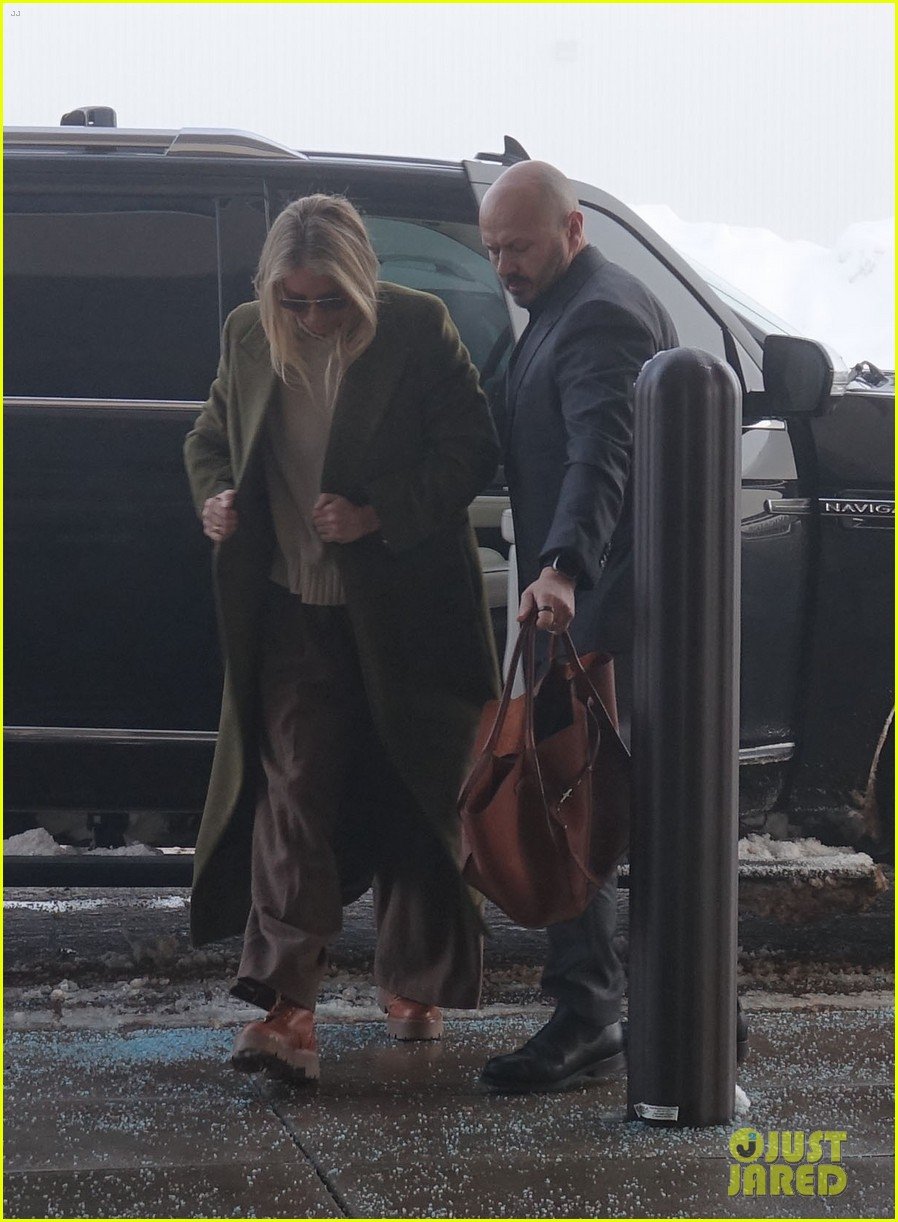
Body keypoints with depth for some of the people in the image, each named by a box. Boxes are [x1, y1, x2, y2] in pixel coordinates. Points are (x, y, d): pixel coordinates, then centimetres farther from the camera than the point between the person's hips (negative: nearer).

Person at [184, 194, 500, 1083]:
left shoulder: (418, 329, -11)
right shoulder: (248, 334, 1)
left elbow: (471, 449, -10)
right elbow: (209, 435, 16)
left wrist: (379, 514, -20)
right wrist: (214, 497, -6)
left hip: (402, 614, -2)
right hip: (294, 615, 2)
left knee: (412, 801, 11)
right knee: (291, 798, -9)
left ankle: (412, 984, 28)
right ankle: (287, 1010, -16)